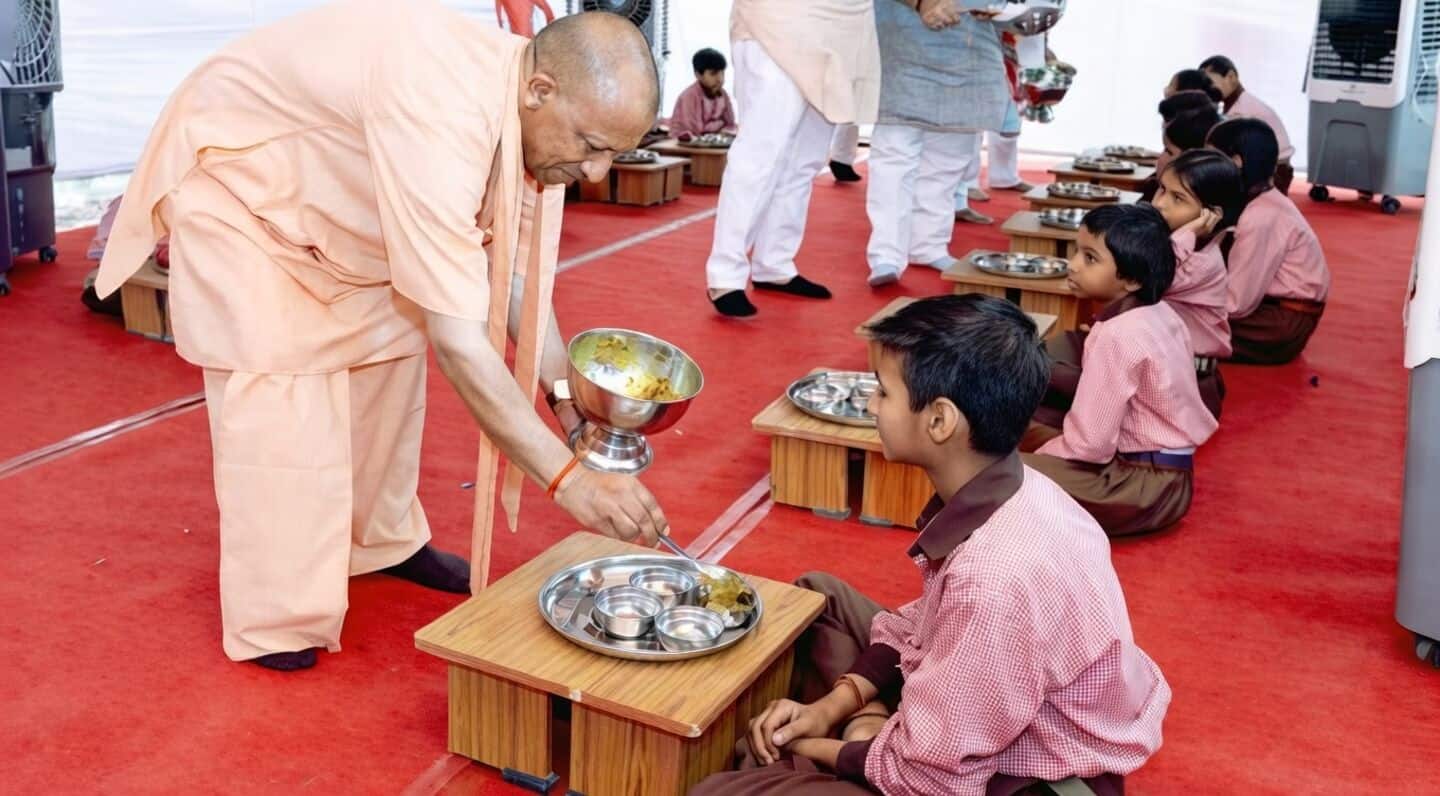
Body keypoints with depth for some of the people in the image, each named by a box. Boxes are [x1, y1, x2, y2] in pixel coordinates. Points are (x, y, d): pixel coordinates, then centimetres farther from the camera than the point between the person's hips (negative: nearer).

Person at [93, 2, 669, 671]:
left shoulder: (535, 115, -15)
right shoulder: (440, 115, -42)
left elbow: (516, 272, -5)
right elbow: (457, 339, -42)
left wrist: (572, 400, -14)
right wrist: (568, 478, -40)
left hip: (328, 191, 8)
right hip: (233, 182, -8)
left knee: (389, 351, 9)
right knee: (279, 388, -12)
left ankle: (384, 541, 26)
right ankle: (274, 619, 1)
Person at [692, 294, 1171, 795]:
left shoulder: (996, 579, -37)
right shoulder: (1010, 489, -10)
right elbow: (925, 622, 8)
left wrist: (814, 747, -9)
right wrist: (832, 706, -1)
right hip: (993, 715, 9)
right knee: (815, 597, 16)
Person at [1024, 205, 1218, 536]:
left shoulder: (1117, 336, -22)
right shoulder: (1160, 313, 5)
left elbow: (1089, 444, -23)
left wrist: (1033, 458, -6)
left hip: (1146, 483, -9)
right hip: (1162, 471, 9)